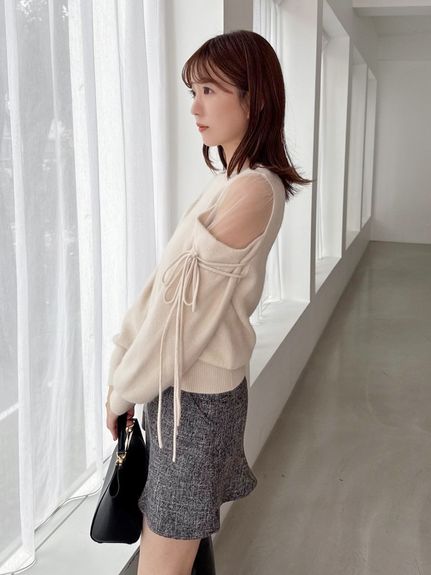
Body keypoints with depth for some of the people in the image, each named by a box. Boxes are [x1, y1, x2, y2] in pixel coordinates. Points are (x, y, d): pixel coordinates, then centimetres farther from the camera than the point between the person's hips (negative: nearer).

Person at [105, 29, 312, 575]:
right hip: (186, 384, 8)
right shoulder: (234, 182, 10)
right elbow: (168, 288, 8)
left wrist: (124, 388, -8)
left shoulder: (252, 189, -19)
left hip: (194, 394, -8)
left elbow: (186, 304, -18)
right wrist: (124, 365, 6)